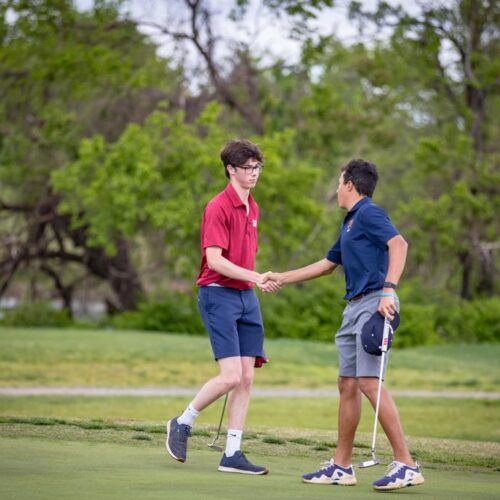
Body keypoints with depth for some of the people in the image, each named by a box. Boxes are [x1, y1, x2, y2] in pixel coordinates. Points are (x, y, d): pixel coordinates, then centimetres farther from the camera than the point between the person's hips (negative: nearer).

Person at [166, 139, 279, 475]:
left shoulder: (253, 209, 15)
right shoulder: (218, 207, -11)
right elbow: (214, 259, -18)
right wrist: (255, 277, -24)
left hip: (246, 296, 8)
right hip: (218, 294, -8)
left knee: (247, 377, 2)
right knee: (231, 376, -15)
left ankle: (232, 454, 5)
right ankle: (182, 424, 7)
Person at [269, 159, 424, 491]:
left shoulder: (369, 213, -5)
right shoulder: (350, 224, 24)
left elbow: (399, 244, -21)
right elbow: (327, 265, 36)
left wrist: (389, 289, -30)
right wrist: (282, 278, 42)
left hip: (374, 303, -10)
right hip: (354, 308, 10)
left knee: (370, 382, -16)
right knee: (348, 385, 9)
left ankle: (406, 465, -16)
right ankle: (342, 467, 14)